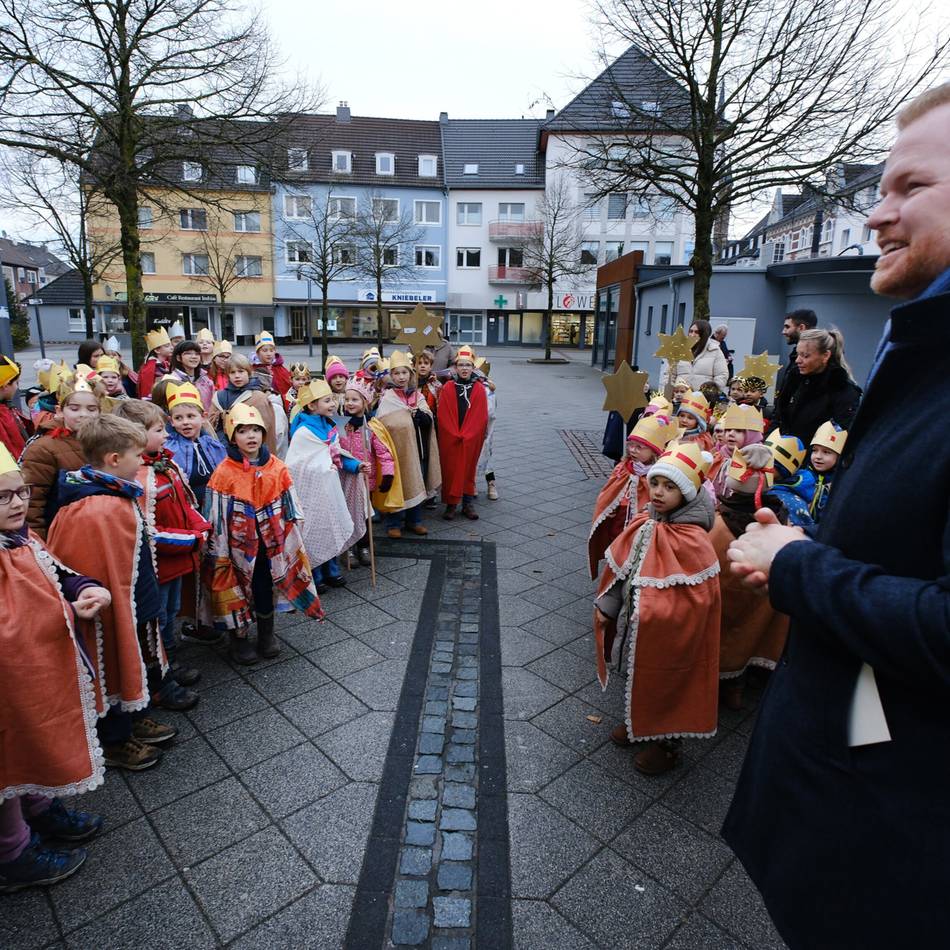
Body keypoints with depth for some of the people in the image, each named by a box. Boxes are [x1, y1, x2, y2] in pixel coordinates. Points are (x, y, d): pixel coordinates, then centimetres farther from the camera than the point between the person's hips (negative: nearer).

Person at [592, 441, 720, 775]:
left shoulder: (693, 541, -26)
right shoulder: (644, 523, -4)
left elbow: (693, 601, -24)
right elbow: (620, 566, 3)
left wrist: (652, 614, -20)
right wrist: (606, 605, 1)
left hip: (669, 634, -6)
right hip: (638, 624, 6)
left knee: (665, 681, 14)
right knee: (639, 673, 24)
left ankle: (664, 742, 37)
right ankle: (637, 722, 49)